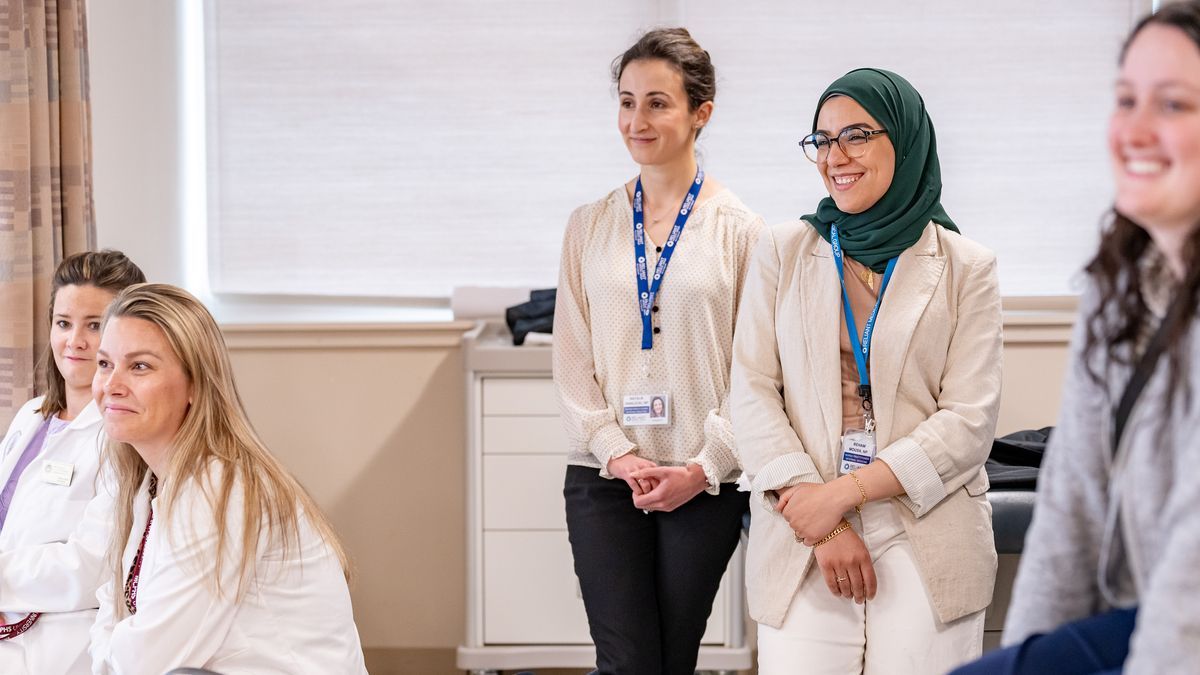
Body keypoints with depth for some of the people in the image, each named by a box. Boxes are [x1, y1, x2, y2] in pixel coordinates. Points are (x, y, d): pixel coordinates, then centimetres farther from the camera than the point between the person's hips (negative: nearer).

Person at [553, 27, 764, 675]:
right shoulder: (590, 226, 6)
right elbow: (572, 358, 5)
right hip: (605, 477, 1)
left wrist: (704, 467, -10)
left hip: (703, 483, -1)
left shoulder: (738, 228, -1)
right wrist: (615, 453, -7)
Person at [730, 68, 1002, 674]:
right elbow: (752, 393, 2)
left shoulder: (965, 267, 4)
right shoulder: (783, 252, 9)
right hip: (799, 546, 1)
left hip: (928, 549, -1)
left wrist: (846, 490, -11)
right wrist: (817, 514, -9)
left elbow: (970, 419, -2)